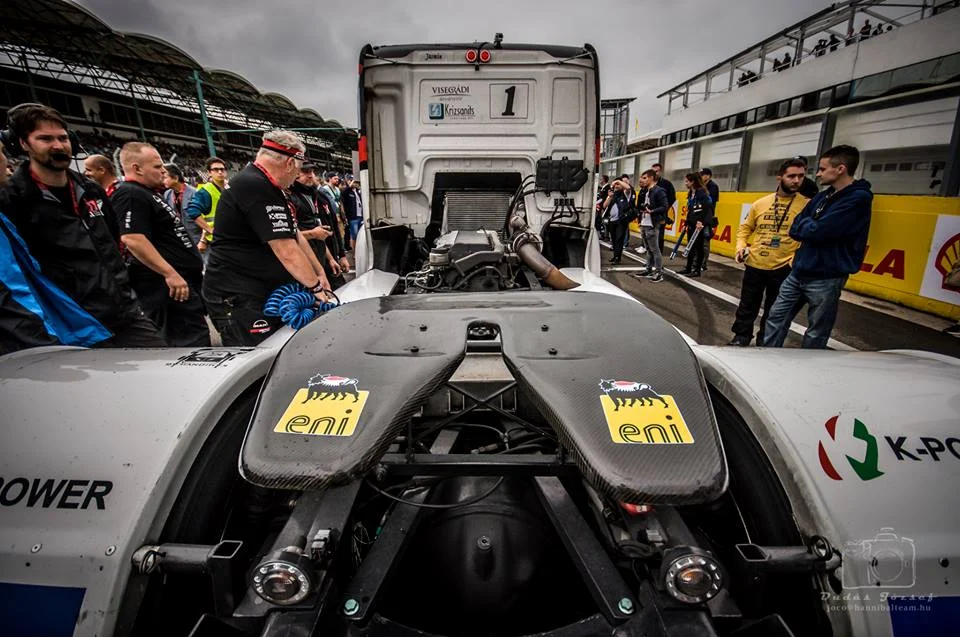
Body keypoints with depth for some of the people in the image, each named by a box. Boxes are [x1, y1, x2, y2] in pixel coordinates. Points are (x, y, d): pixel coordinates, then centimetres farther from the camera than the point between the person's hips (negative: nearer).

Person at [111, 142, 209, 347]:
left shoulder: (149, 193, 19)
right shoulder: (130, 195, -14)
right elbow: (132, 239, -25)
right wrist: (170, 274, -28)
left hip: (180, 280, 11)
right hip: (168, 284, -11)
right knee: (194, 341, -13)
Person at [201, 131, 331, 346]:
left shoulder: (266, 188, 14)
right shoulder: (254, 187, -19)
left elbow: (294, 235, 16)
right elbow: (287, 251, -21)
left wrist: (319, 273, 13)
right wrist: (315, 286, -12)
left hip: (264, 293, 10)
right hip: (237, 299, -10)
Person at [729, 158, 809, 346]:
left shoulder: (807, 205, -4)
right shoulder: (760, 203, 4)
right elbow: (745, 228, 14)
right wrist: (741, 247, -3)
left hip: (783, 268, -2)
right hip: (754, 265, 2)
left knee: (773, 310, 12)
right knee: (747, 306, 12)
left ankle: (765, 342, 27)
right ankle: (741, 337, 27)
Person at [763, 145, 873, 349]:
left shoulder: (858, 199, -15)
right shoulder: (822, 196, 10)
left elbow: (817, 231, -23)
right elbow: (794, 230, 7)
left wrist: (804, 223, -4)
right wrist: (811, 227, -11)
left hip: (826, 279, -8)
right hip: (799, 272, 8)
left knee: (815, 335, 6)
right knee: (776, 317, 11)